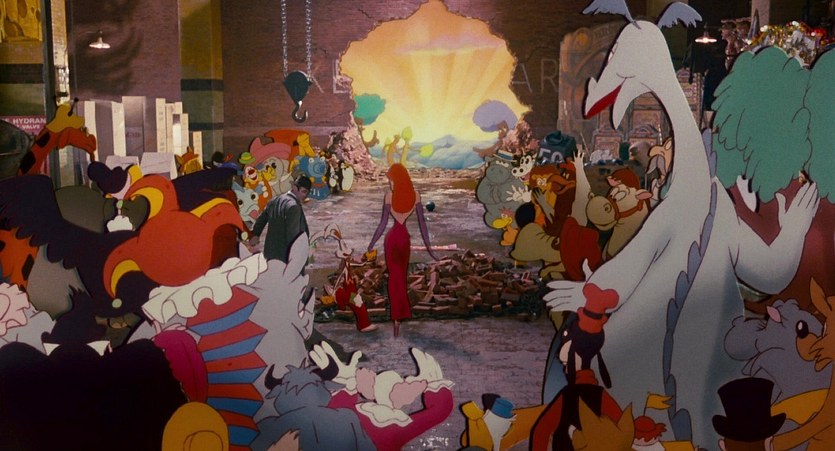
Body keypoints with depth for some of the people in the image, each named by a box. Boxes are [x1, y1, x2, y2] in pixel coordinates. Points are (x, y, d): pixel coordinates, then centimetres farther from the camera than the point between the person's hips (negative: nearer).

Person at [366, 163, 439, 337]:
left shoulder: (389, 196, -10)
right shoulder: (415, 195, -1)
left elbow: (383, 224, -11)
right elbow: (422, 223, 0)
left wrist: (371, 246, -4)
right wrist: (428, 247, 7)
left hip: (392, 238, -2)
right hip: (405, 237, 2)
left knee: (395, 277, 6)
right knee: (401, 276, 17)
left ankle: (397, 318, 0)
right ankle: (401, 312, 26)